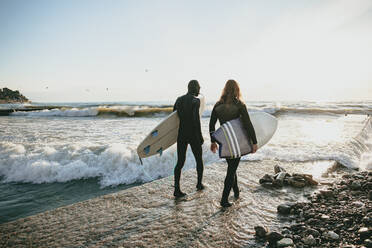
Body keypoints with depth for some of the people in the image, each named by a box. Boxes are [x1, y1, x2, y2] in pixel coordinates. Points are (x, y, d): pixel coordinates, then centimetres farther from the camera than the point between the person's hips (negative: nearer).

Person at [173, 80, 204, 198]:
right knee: (199, 159, 17)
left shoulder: (179, 99, 7)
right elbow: (196, 119, -20)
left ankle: (177, 189, 2)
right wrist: (200, 136, -12)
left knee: (180, 162, 7)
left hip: (181, 135, 5)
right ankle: (199, 184, 32)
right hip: (193, 135, -5)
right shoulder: (195, 100, -13)